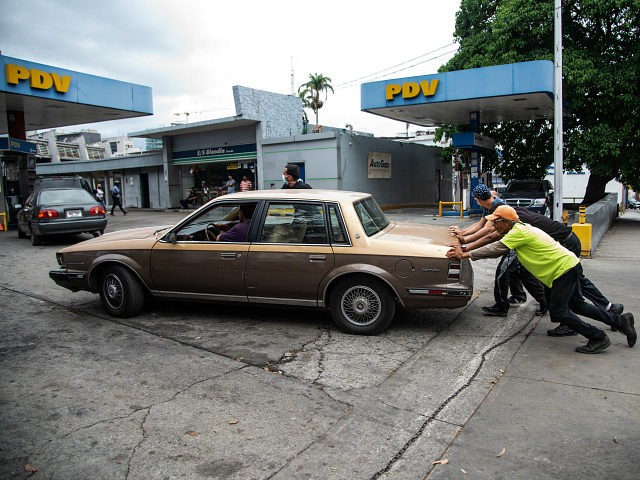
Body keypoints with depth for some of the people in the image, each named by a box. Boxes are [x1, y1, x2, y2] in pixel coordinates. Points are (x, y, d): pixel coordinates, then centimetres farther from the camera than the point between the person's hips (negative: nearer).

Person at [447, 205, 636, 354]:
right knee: (577, 305, 20)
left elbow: (496, 249, -21)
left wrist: (465, 255, -16)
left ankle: (597, 338, 2)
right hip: (569, 266, 10)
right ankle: (620, 321, 29)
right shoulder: (519, 228, 11)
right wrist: (466, 251, 12)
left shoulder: (518, 232, -19)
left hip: (564, 268, -10)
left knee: (558, 312, -5)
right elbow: (496, 248, 16)